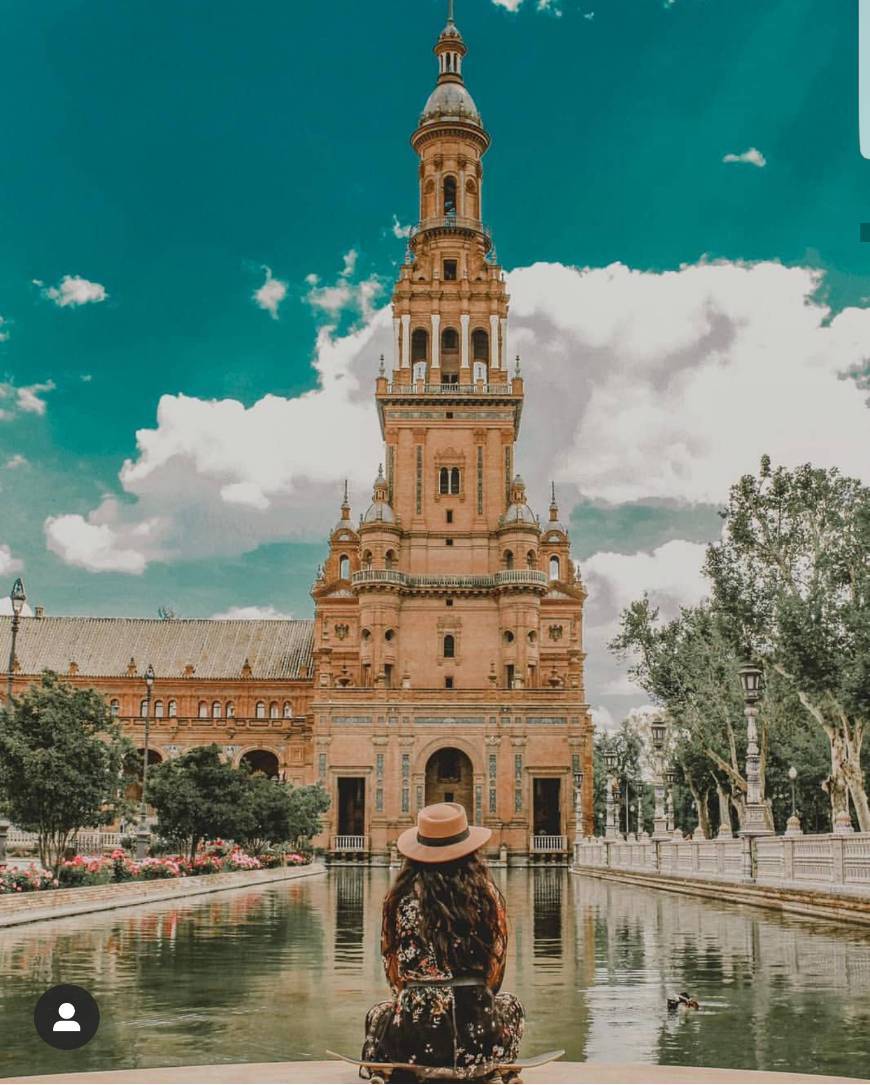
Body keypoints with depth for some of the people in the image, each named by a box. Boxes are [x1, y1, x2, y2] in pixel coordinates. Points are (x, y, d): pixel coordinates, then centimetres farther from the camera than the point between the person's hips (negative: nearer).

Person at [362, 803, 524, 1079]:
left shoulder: (400, 898, -3)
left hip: (413, 1045, 0)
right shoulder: (488, 895, -3)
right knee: (509, 1005, 34)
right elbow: (496, 973, 7)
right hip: (481, 1043, 0)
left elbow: (393, 973, 7)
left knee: (377, 1016, 34)